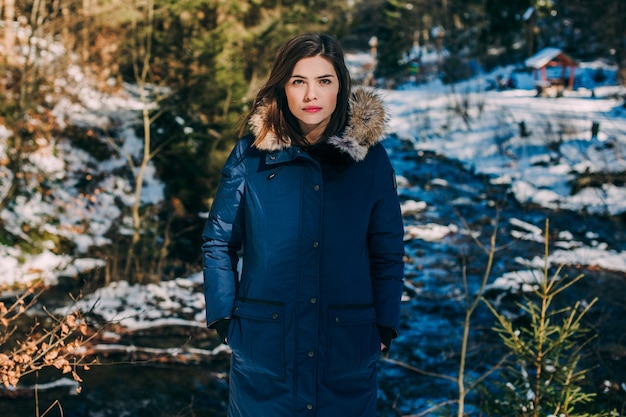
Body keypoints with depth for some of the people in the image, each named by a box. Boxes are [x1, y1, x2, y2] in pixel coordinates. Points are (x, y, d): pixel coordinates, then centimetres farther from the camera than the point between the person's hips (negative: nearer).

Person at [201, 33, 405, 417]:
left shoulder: (370, 158, -1)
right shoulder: (251, 154, -3)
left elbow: (388, 252, 5)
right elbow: (219, 242, 3)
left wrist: (386, 327, 0)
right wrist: (224, 317, -3)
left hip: (347, 345, 1)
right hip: (263, 344, 0)